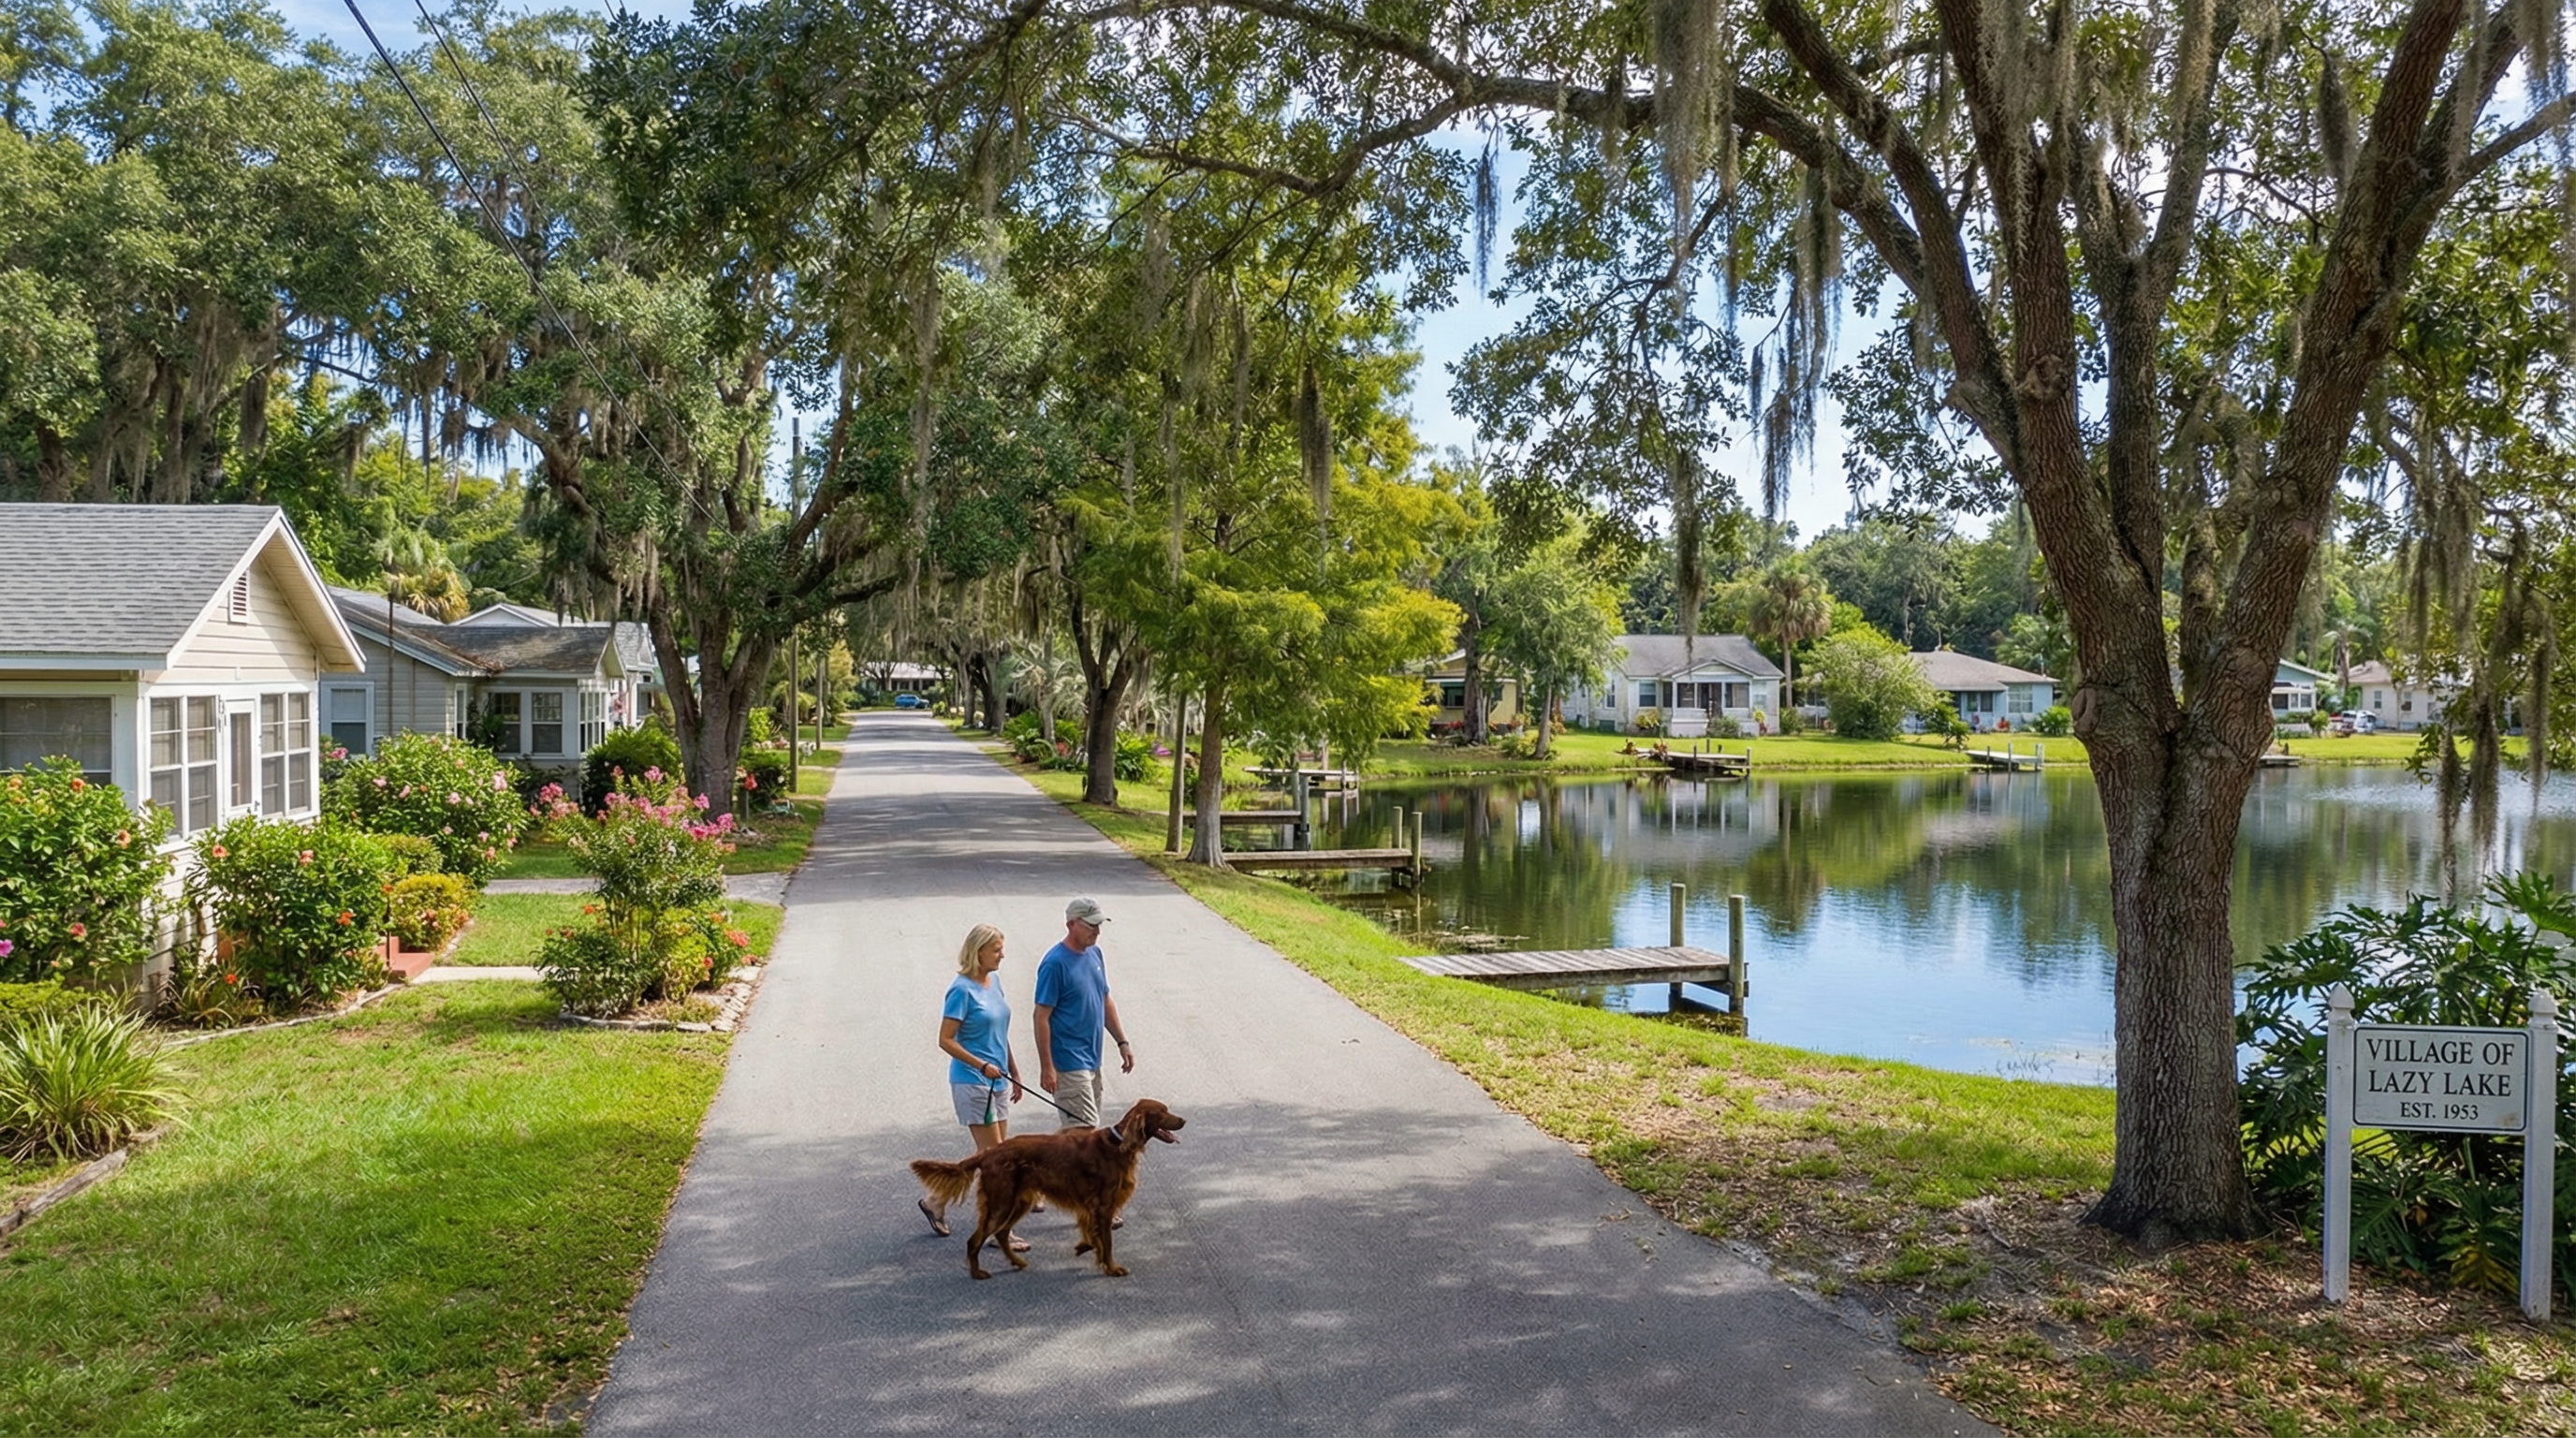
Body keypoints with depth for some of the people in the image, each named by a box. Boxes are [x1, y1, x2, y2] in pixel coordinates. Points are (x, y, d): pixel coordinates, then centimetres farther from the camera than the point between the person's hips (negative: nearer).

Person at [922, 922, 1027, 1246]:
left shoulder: (994, 980, 8)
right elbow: (946, 1041, -16)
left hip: (996, 1081, 8)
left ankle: (937, 1202, 25)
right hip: (972, 1082, -8)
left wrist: (1014, 1072, 19)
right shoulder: (962, 989, -16)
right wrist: (982, 1065, -23)